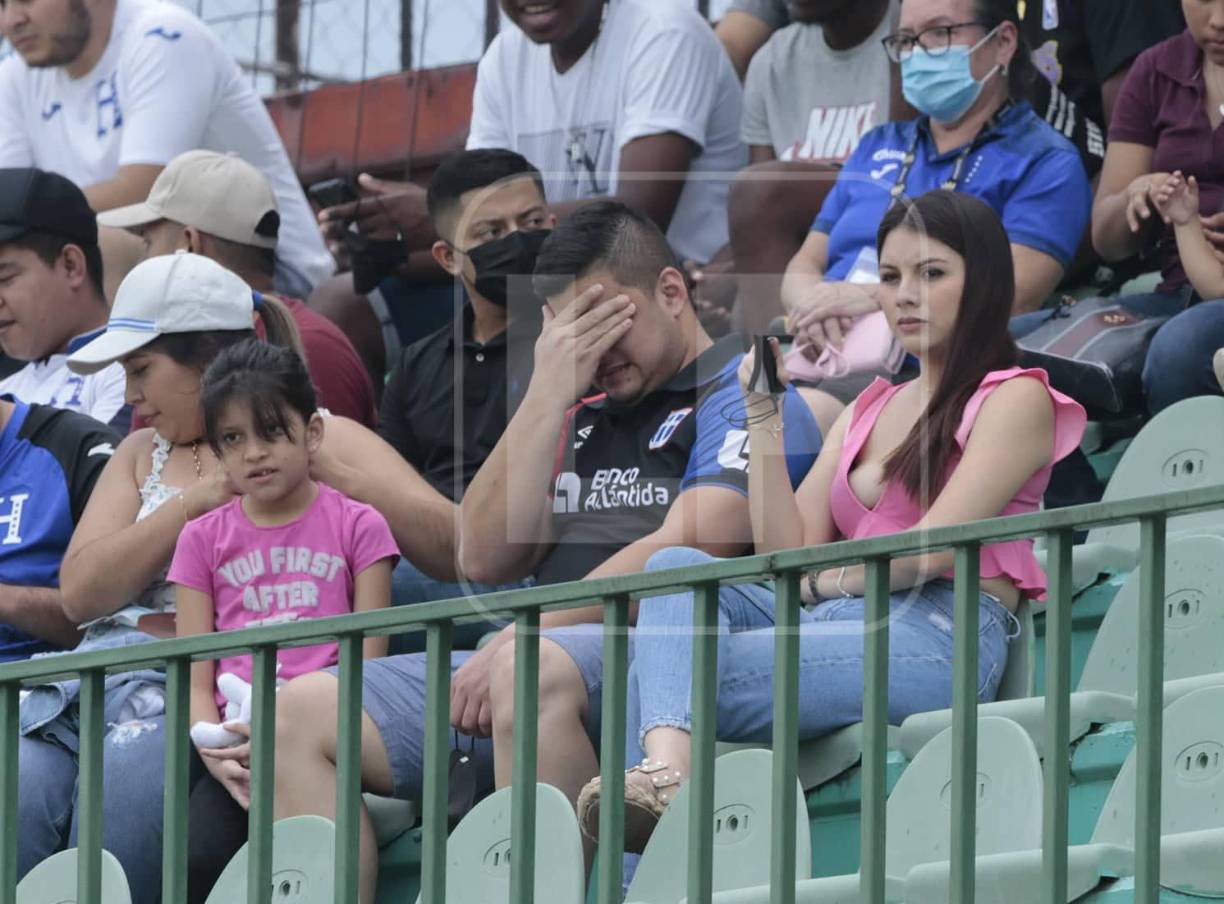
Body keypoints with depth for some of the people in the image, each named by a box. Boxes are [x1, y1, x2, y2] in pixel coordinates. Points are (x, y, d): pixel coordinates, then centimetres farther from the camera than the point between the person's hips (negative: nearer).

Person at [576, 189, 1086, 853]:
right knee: (676, 564, -23)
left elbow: (934, 548, -6)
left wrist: (820, 581, 3)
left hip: (941, 636, -7)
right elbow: (786, 551, 16)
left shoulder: (1015, 399, 7)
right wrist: (763, 413, 12)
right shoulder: (870, 408, 29)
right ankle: (663, 769, -48)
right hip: (836, 625, 7)